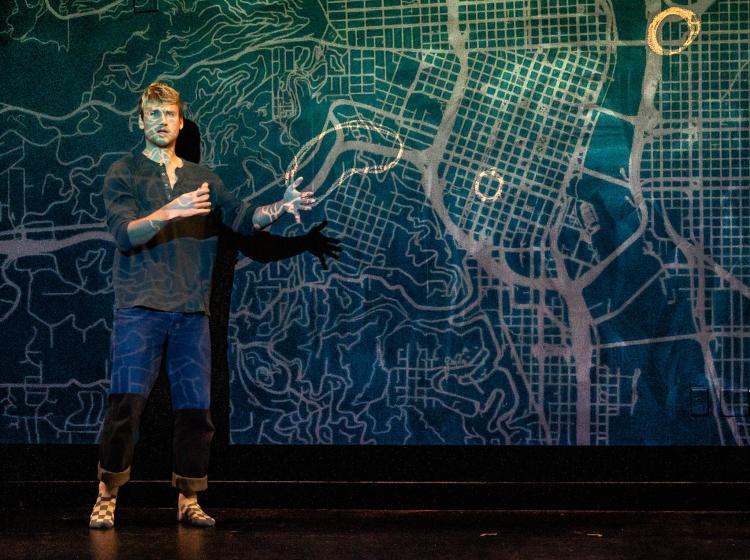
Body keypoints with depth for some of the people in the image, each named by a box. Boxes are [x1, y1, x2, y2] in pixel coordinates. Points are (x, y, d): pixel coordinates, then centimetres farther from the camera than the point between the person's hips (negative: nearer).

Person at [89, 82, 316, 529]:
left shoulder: (202, 179, 17)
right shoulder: (124, 175, 5)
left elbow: (243, 218, 8)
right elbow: (125, 233, -10)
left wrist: (281, 208, -11)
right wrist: (168, 213, -27)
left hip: (192, 311, 4)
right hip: (140, 308, -3)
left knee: (196, 409, 3)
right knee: (126, 403, -10)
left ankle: (189, 501, 14)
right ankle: (107, 497, 3)